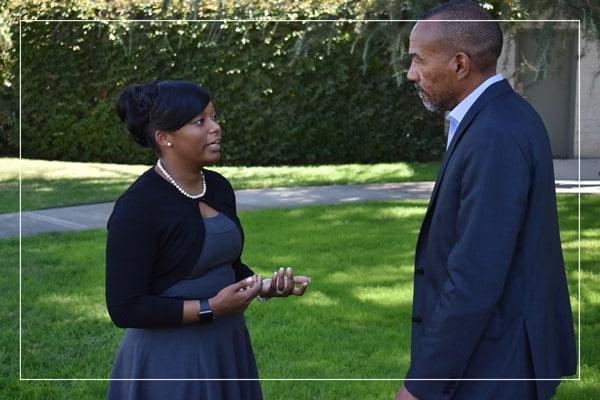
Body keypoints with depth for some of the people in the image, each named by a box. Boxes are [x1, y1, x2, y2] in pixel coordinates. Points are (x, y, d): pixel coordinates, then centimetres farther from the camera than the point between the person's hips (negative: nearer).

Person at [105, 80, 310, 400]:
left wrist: (266, 287, -3)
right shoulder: (137, 207, -18)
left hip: (226, 349, 7)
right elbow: (124, 307, -19)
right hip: (169, 363, -7)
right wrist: (211, 308, -20)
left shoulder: (219, 187, 4)